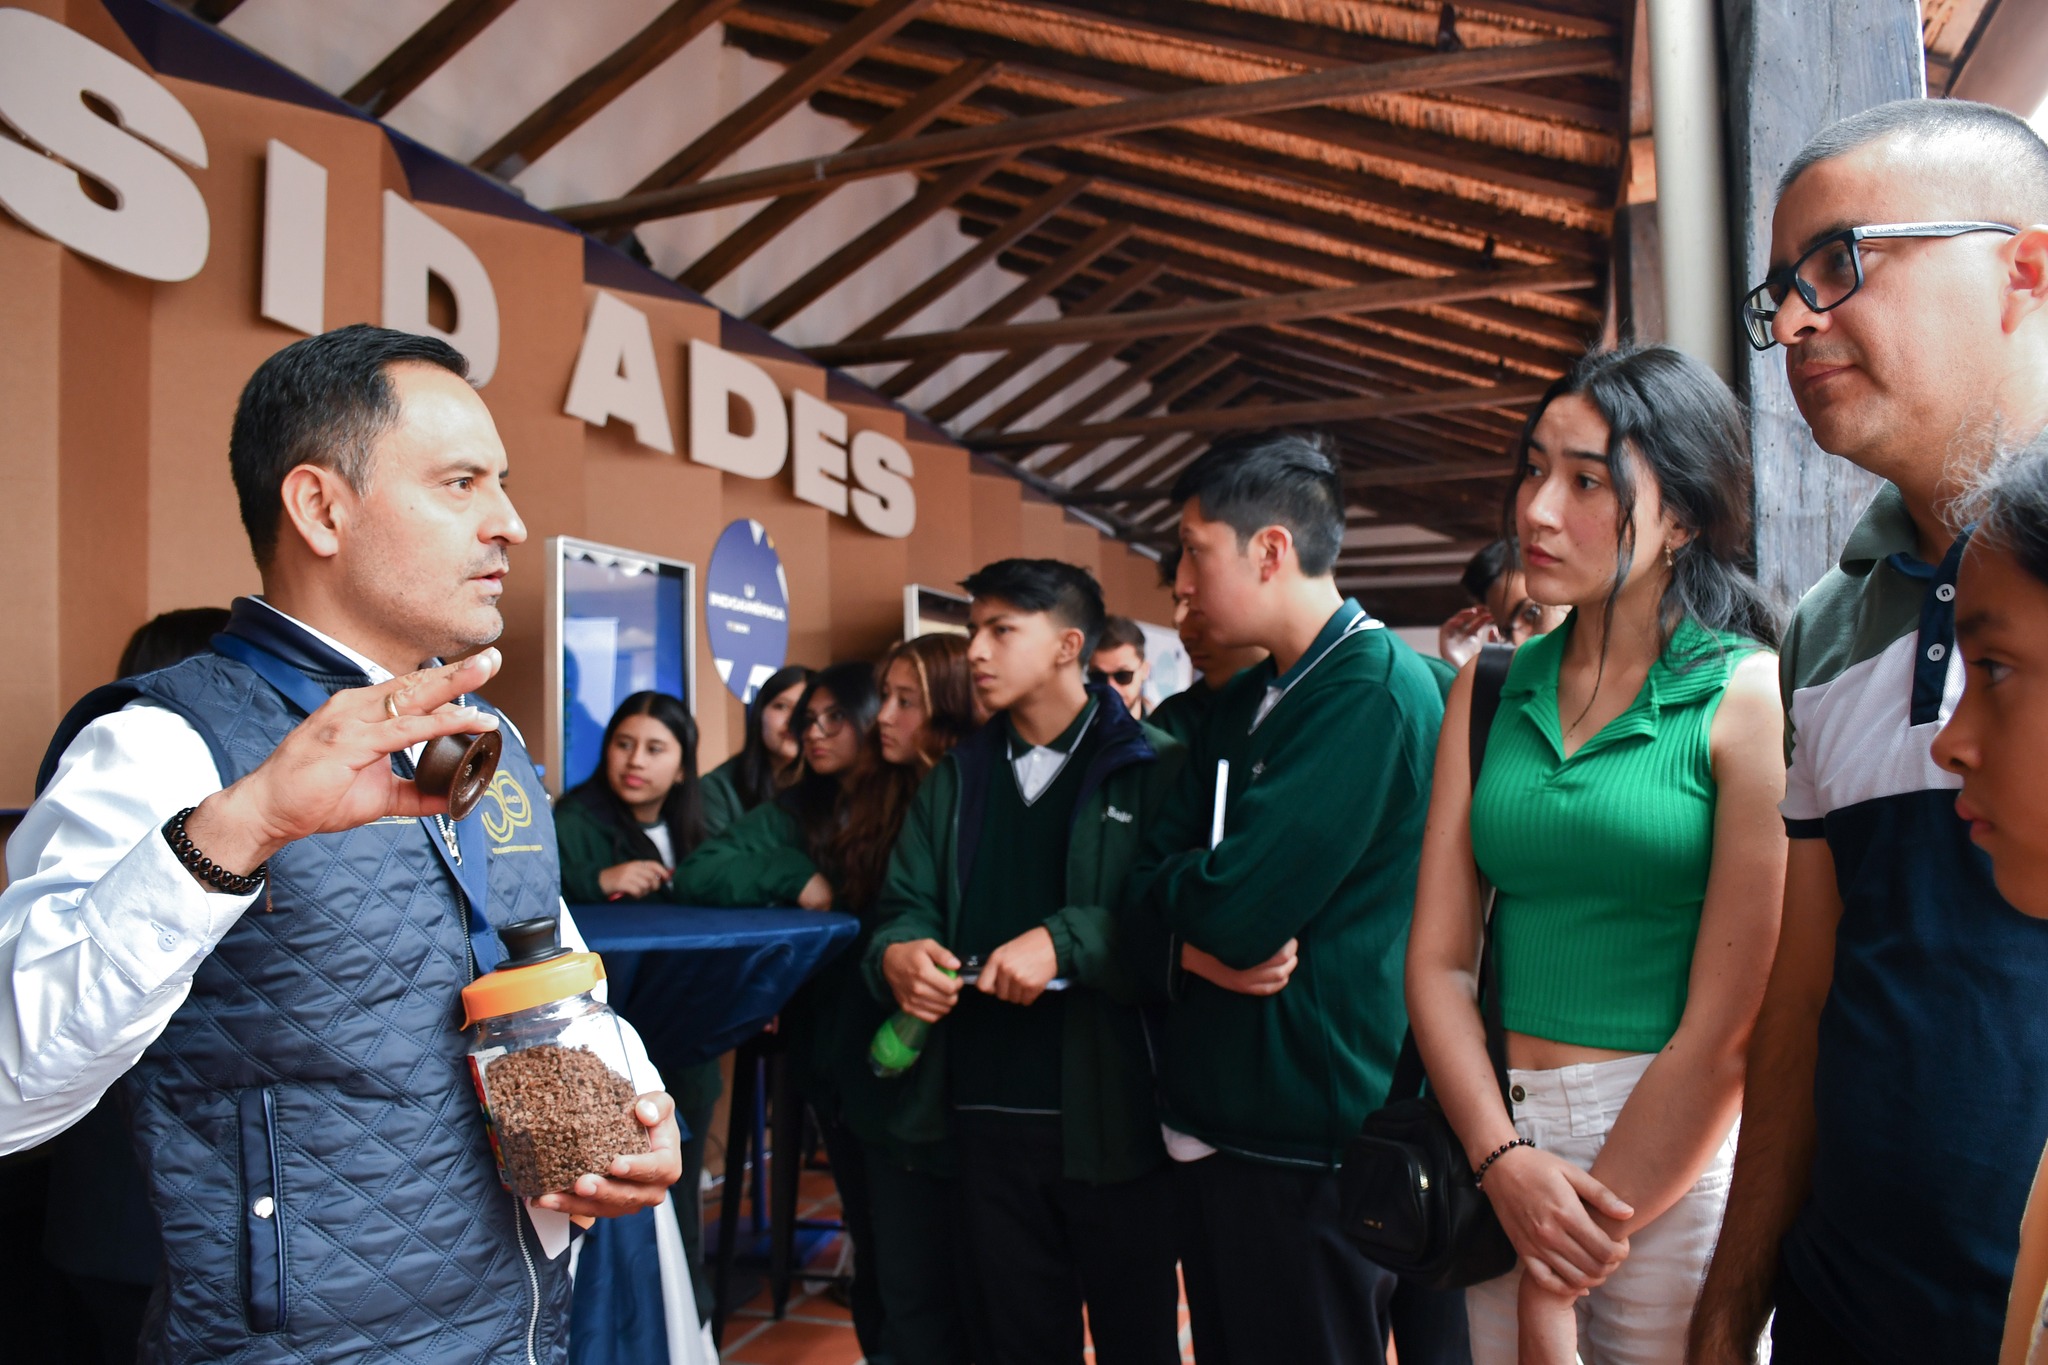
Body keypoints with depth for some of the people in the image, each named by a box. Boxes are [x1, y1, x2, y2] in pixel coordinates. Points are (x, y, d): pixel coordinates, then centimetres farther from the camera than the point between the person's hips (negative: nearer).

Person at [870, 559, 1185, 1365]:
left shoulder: (1155, 768, -6)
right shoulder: (956, 778, 12)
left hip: (1111, 1112, -4)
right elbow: (907, 903, 8)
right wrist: (898, 952, -14)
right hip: (988, 1112, 5)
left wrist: (1065, 941, -25)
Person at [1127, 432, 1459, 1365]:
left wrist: (1178, 891, -5)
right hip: (1212, 1115, 8)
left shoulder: (1375, 692, -19)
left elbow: (1237, 909, -25)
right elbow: (1146, 893, 5)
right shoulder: (1244, 702, 9)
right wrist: (1205, 935, -15)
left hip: (1306, 1143, -8)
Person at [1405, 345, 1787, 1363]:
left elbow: (1731, 1021, -13)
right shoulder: (1488, 692, 5)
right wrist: (1505, 1158, -13)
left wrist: (1558, 1277, -11)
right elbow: (1436, 957, 2)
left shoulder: (1752, 696, -9)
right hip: (1499, 1139, 4)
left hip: (1678, 1155, -4)